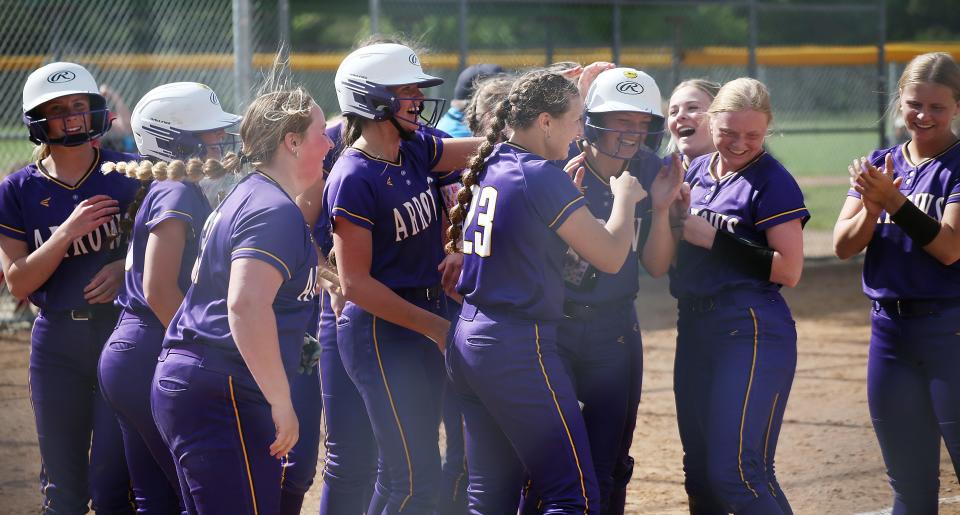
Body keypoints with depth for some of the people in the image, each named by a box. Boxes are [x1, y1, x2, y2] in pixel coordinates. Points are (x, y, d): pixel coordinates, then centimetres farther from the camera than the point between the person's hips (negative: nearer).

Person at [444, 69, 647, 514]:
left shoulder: (487, 170, 11)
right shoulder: (542, 177, -12)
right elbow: (611, 257, -9)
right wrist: (624, 198, 6)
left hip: (466, 341, 9)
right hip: (519, 347, -9)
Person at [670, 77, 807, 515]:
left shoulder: (772, 182, -8)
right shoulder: (695, 171, 12)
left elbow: (788, 270, -16)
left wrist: (713, 238, -17)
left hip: (752, 332, -8)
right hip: (695, 329, 8)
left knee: (737, 471, -15)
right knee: (699, 471, 14)